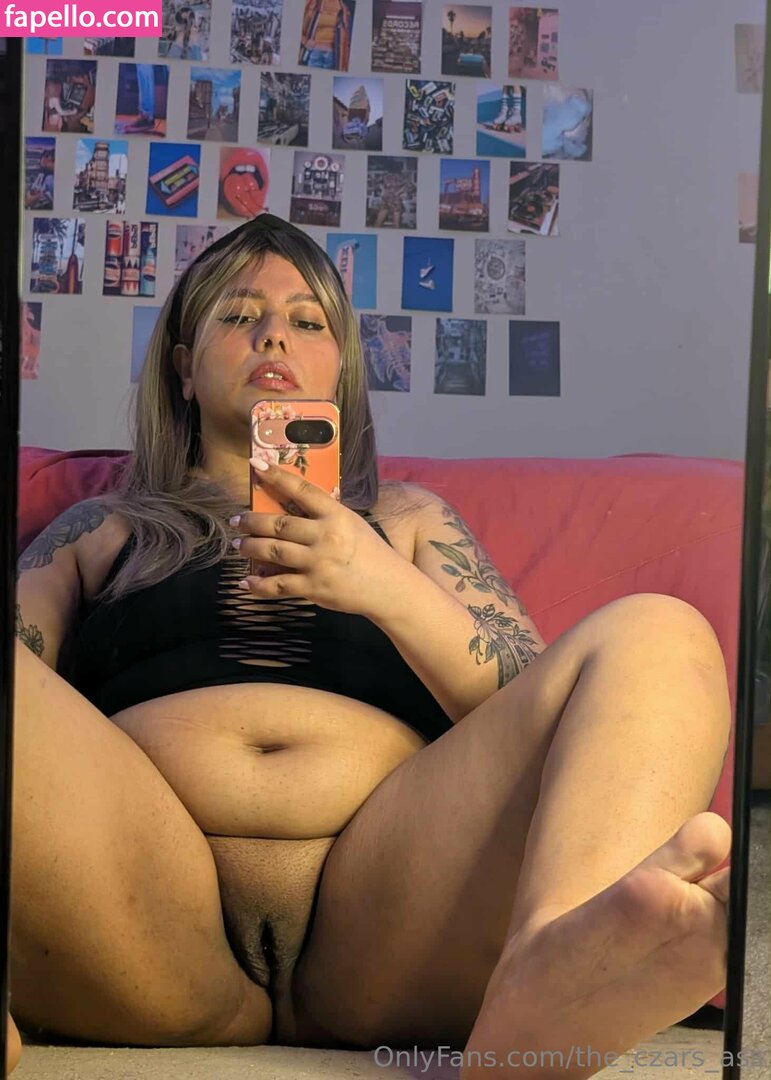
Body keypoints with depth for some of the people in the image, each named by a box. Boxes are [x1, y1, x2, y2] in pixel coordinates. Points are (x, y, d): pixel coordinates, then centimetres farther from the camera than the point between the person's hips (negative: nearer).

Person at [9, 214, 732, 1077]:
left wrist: (392, 590, -1)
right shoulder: (99, 532, 28)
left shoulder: (409, 520, 28)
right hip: (146, 911, 0)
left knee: (658, 637, -16)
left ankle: (551, 977, -43)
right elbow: (25, 696, 14)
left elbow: (532, 708, 16)